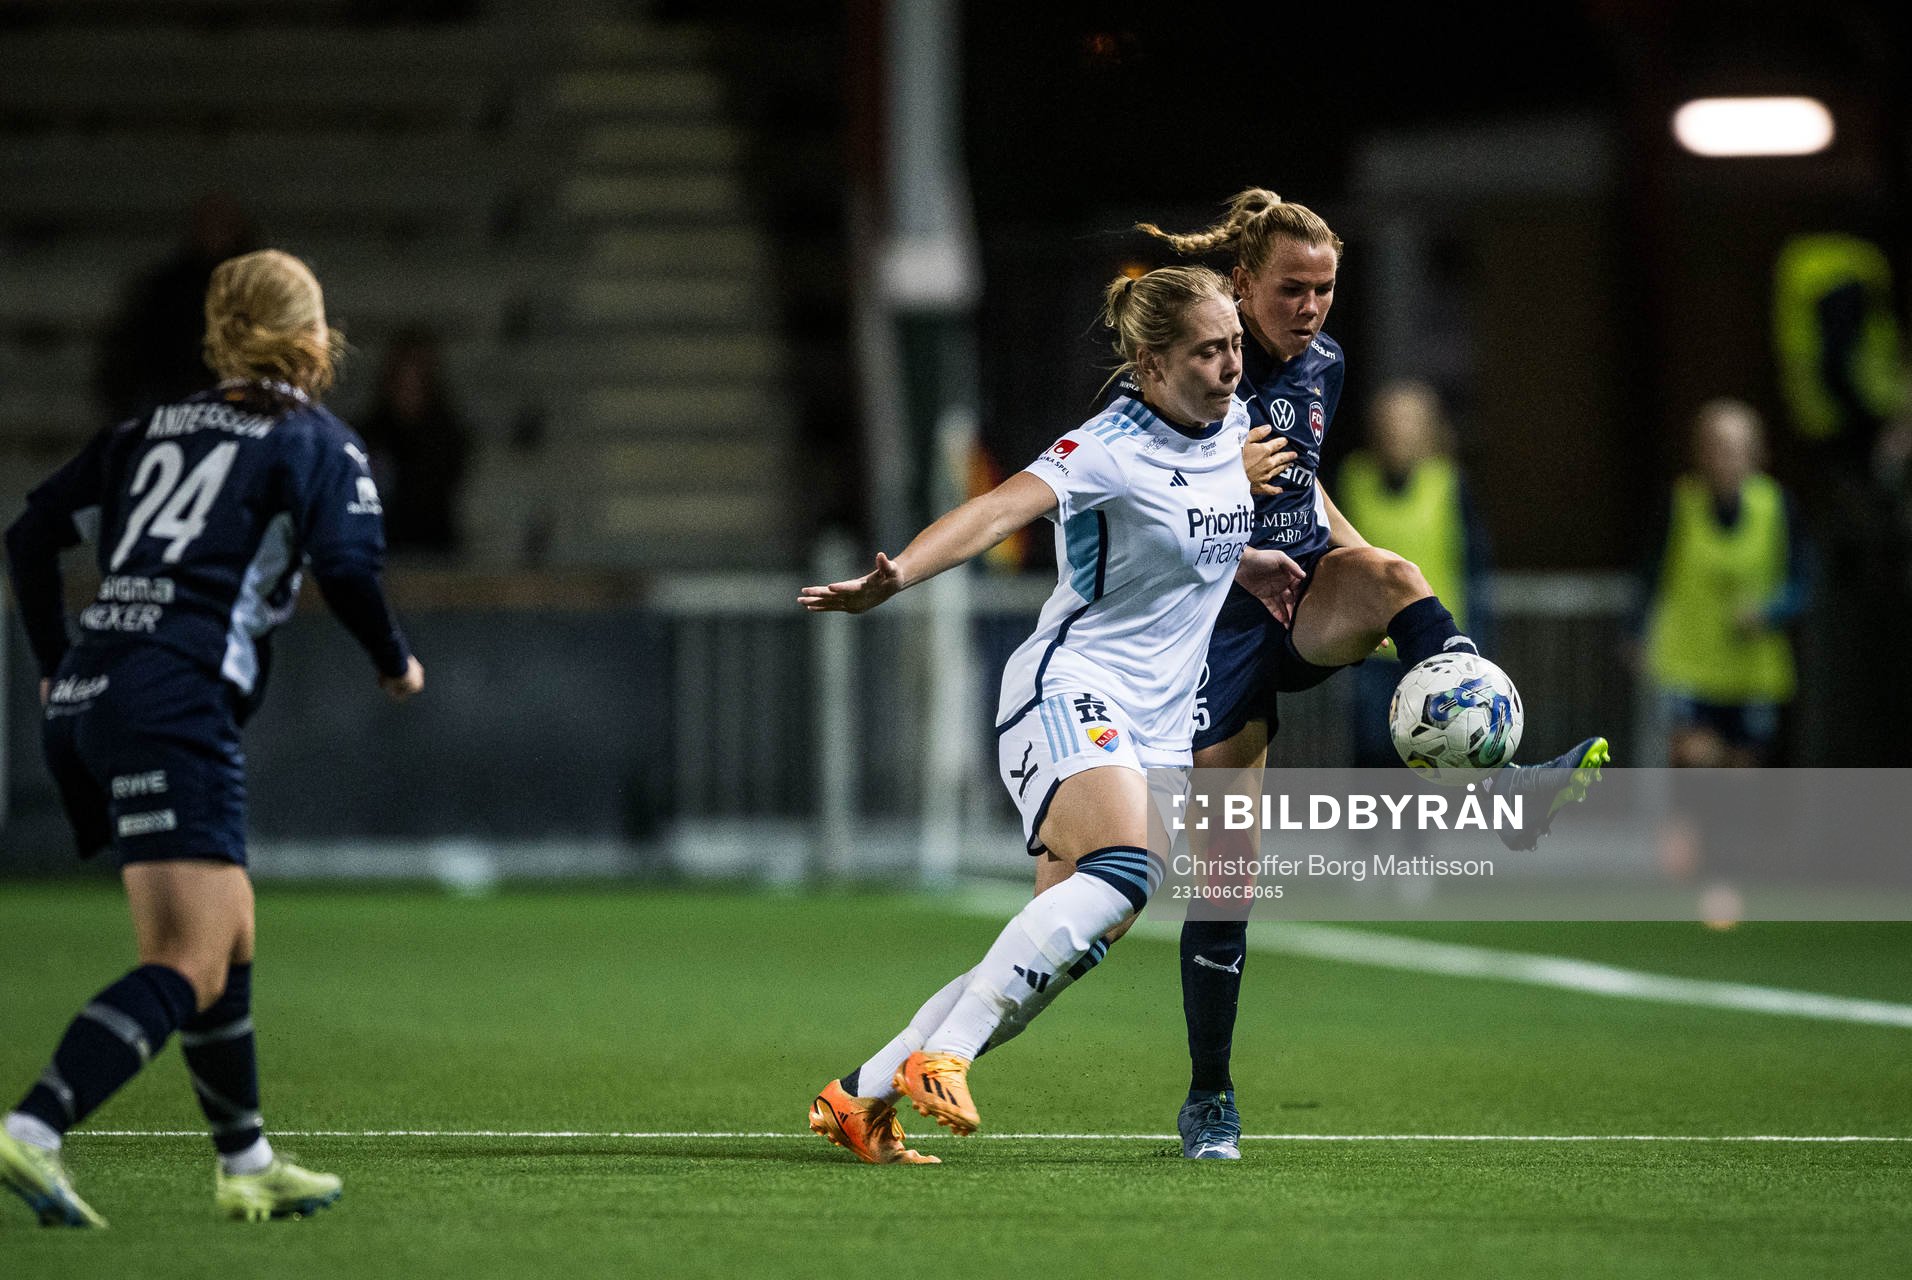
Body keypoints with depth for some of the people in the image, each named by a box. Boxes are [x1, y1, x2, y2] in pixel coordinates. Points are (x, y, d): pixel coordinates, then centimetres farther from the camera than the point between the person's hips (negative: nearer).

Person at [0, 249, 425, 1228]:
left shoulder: (151, 430, 20)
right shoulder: (316, 442, 3)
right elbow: (346, 566, -11)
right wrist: (394, 662, 6)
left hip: (86, 698, 8)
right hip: (175, 703, -8)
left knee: (229, 937, 22)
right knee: (189, 970, -13)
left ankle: (247, 1164, 30)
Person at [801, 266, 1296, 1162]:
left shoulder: (1239, 428, 9)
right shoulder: (1111, 447, -15)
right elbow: (1001, 509, -32)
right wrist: (895, 577, -47)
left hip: (1158, 727, 8)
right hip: (1070, 690, -8)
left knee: (1060, 951, -1)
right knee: (1122, 869, -34)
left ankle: (860, 1095, 9)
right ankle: (940, 1055, -32)